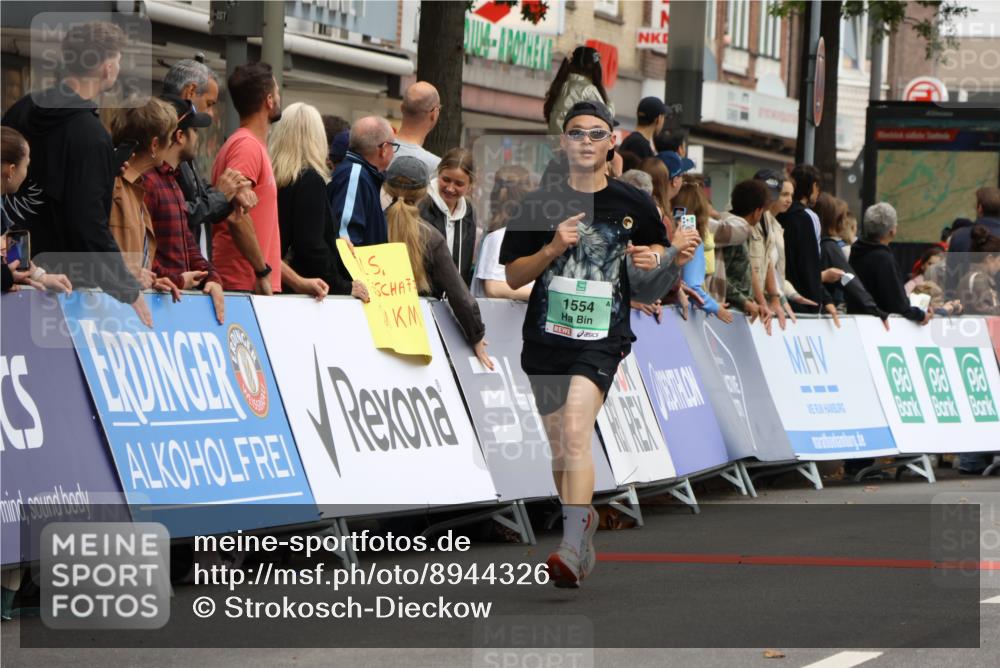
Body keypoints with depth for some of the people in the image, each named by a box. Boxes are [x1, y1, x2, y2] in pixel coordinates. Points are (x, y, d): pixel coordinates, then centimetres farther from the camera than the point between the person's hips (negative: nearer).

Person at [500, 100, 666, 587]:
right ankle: (584, 519, 38)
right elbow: (513, 276, 4)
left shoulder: (633, 205, 3)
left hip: (601, 339, -3)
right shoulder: (540, 204, 4)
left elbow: (658, 248, 19)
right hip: (546, 338, 3)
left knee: (575, 431, -23)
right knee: (560, 448, 13)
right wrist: (552, 249, -13)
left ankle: (572, 548, -29)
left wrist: (653, 259, -5)